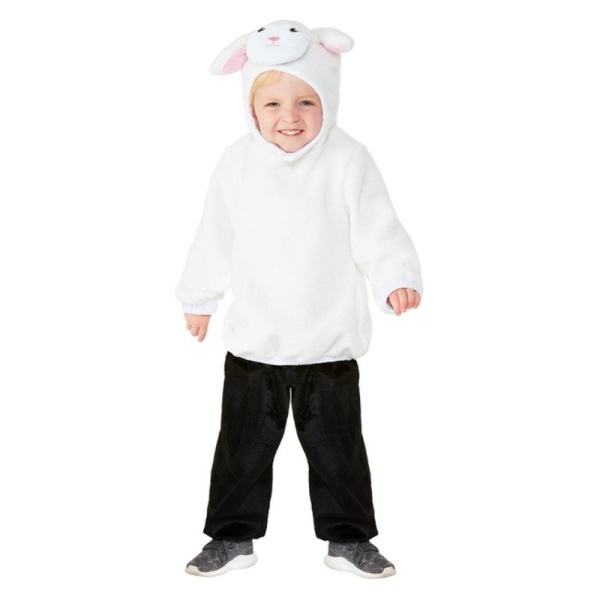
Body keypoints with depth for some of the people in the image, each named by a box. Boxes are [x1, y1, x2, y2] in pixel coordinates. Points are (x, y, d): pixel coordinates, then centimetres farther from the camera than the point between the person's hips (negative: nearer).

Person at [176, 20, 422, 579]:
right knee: (243, 443, 11)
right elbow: (215, 239, 8)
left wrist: (397, 279, -27)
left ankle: (348, 537, 28)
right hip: (253, 341, 2)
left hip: (329, 343, -1)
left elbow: (379, 233, -9)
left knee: (336, 445, 11)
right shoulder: (237, 164, -4)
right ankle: (233, 536, 28)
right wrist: (198, 298, 18)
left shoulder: (348, 161, -10)